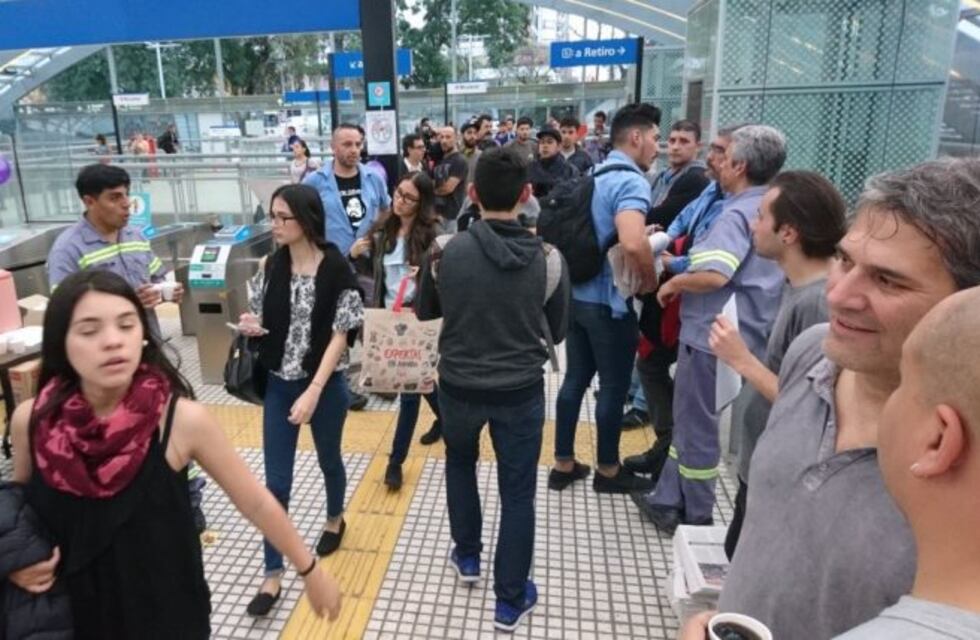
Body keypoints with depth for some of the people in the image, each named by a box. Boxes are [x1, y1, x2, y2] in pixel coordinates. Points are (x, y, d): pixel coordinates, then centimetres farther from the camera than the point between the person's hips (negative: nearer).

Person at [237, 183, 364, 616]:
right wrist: (250, 325, -15)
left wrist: (314, 392, -20)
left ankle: (334, 521, 49)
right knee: (276, 482, 5)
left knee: (329, 460, 20)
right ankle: (272, 576, 16)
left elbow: (341, 335, -15)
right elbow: (263, 319, 10)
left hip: (325, 385, -3)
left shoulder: (336, 269, -15)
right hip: (278, 385, 3)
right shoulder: (270, 266, -2)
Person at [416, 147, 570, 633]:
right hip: (521, 391, -1)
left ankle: (467, 557, 43)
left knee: (459, 463, 29)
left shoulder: (445, 253, -13)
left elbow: (425, 313, 4)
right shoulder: (548, 260, -13)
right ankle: (510, 600, 25)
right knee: (518, 494, 13)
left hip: (458, 386, 1)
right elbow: (556, 331, 2)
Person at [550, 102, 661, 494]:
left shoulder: (594, 175, 10)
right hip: (609, 301, -8)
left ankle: (563, 465, 25)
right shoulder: (631, 181, -18)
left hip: (577, 294, 9)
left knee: (575, 379, 14)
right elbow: (632, 243, -36)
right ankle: (608, 471, 24)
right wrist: (650, 279, -18)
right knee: (613, 387, 7)